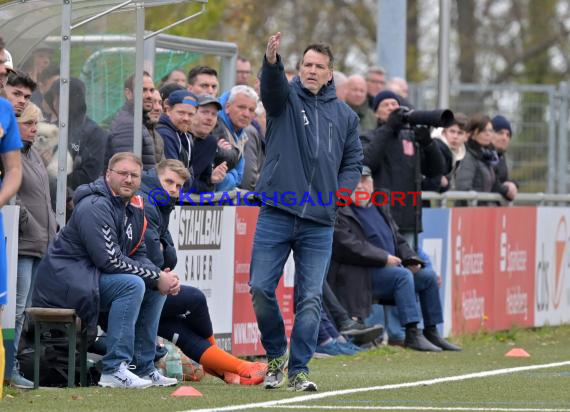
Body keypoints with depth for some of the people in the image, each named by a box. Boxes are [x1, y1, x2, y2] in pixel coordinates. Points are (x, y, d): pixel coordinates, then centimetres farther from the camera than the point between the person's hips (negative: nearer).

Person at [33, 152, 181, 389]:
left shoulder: (133, 209, 11)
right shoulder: (95, 207, -19)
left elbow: (139, 256, 13)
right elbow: (110, 260, -25)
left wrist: (162, 277, -8)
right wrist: (156, 277, -20)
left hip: (95, 278, 10)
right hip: (66, 279, -10)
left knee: (157, 290, 7)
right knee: (132, 285, -28)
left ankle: (143, 367, 7)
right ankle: (113, 369, -29)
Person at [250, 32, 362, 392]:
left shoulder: (345, 115, 12)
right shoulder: (286, 97, 5)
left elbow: (353, 161, 17)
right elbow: (272, 86, -18)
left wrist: (339, 193, -2)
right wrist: (272, 62, -41)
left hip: (319, 223, 1)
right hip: (276, 216, -1)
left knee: (310, 298, -3)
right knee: (261, 289, -3)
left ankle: (299, 370, 3)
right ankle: (276, 355, 18)